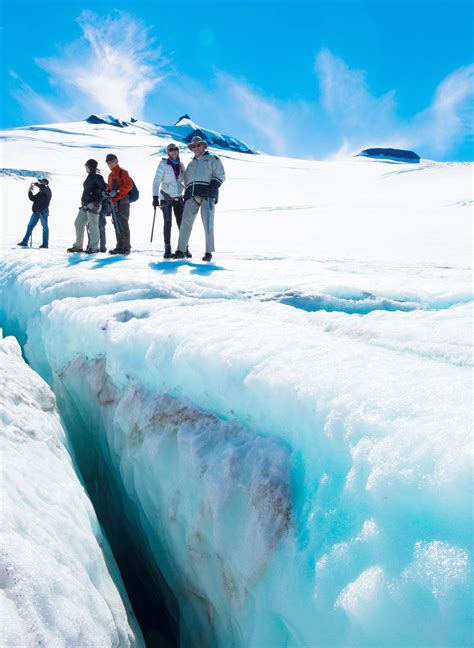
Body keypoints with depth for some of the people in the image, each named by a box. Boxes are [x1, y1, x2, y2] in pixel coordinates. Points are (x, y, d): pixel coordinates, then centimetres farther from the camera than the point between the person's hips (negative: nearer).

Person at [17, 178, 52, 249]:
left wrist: (35, 183, -8)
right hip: (36, 211, 8)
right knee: (30, 226, 6)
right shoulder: (40, 193, 25)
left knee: (45, 227, -6)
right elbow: (32, 198, 24)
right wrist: (30, 191, 12)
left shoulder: (47, 190, 1)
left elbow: (42, 186, -22)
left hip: (43, 211, -8)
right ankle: (25, 241, 9)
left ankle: (45, 244, -4)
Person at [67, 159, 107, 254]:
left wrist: (97, 201, -18)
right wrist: (83, 202, 21)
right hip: (85, 205, 10)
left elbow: (104, 188, -15)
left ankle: (94, 247, 1)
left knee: (93, 226, -7)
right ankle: (78, 246, 14)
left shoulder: (97, 177, -7)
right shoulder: (89, 177, 20)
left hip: (93, 205, -9)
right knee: (78, 223, 8)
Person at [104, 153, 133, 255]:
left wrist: (116, 192, -17)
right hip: (114, 203, 8)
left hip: (122, 202, -8)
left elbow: (129, 185, -14)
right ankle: (119, 246, 12)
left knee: (123, 225, -9)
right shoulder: (110, 175, 22)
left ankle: (126, 247, -7)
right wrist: (108, 193, 3)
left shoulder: (122, 172, -2)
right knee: (117, 226, 8)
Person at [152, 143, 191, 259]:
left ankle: (184, 247, 5)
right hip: (166, 198, -3)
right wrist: (155, 197, -14)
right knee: (167, 223, -5)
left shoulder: (181, 165, 10)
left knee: (181, 223, -2)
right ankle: (167, 249, 1)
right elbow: (156, 181, -5)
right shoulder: (163, 164, -2)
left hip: (178, 198, 3)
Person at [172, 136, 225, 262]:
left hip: (207, 195, -5)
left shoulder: (212, 159, 13)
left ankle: (209, 252, -4)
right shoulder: (191, 164, 30)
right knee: (186, 222, -4)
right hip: (191, 195, 5)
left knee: (208, 223, -9)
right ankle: (181, 251, -2)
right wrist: (186, 195, 14)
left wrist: (212, 187, -14)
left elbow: (220, 175, 2)